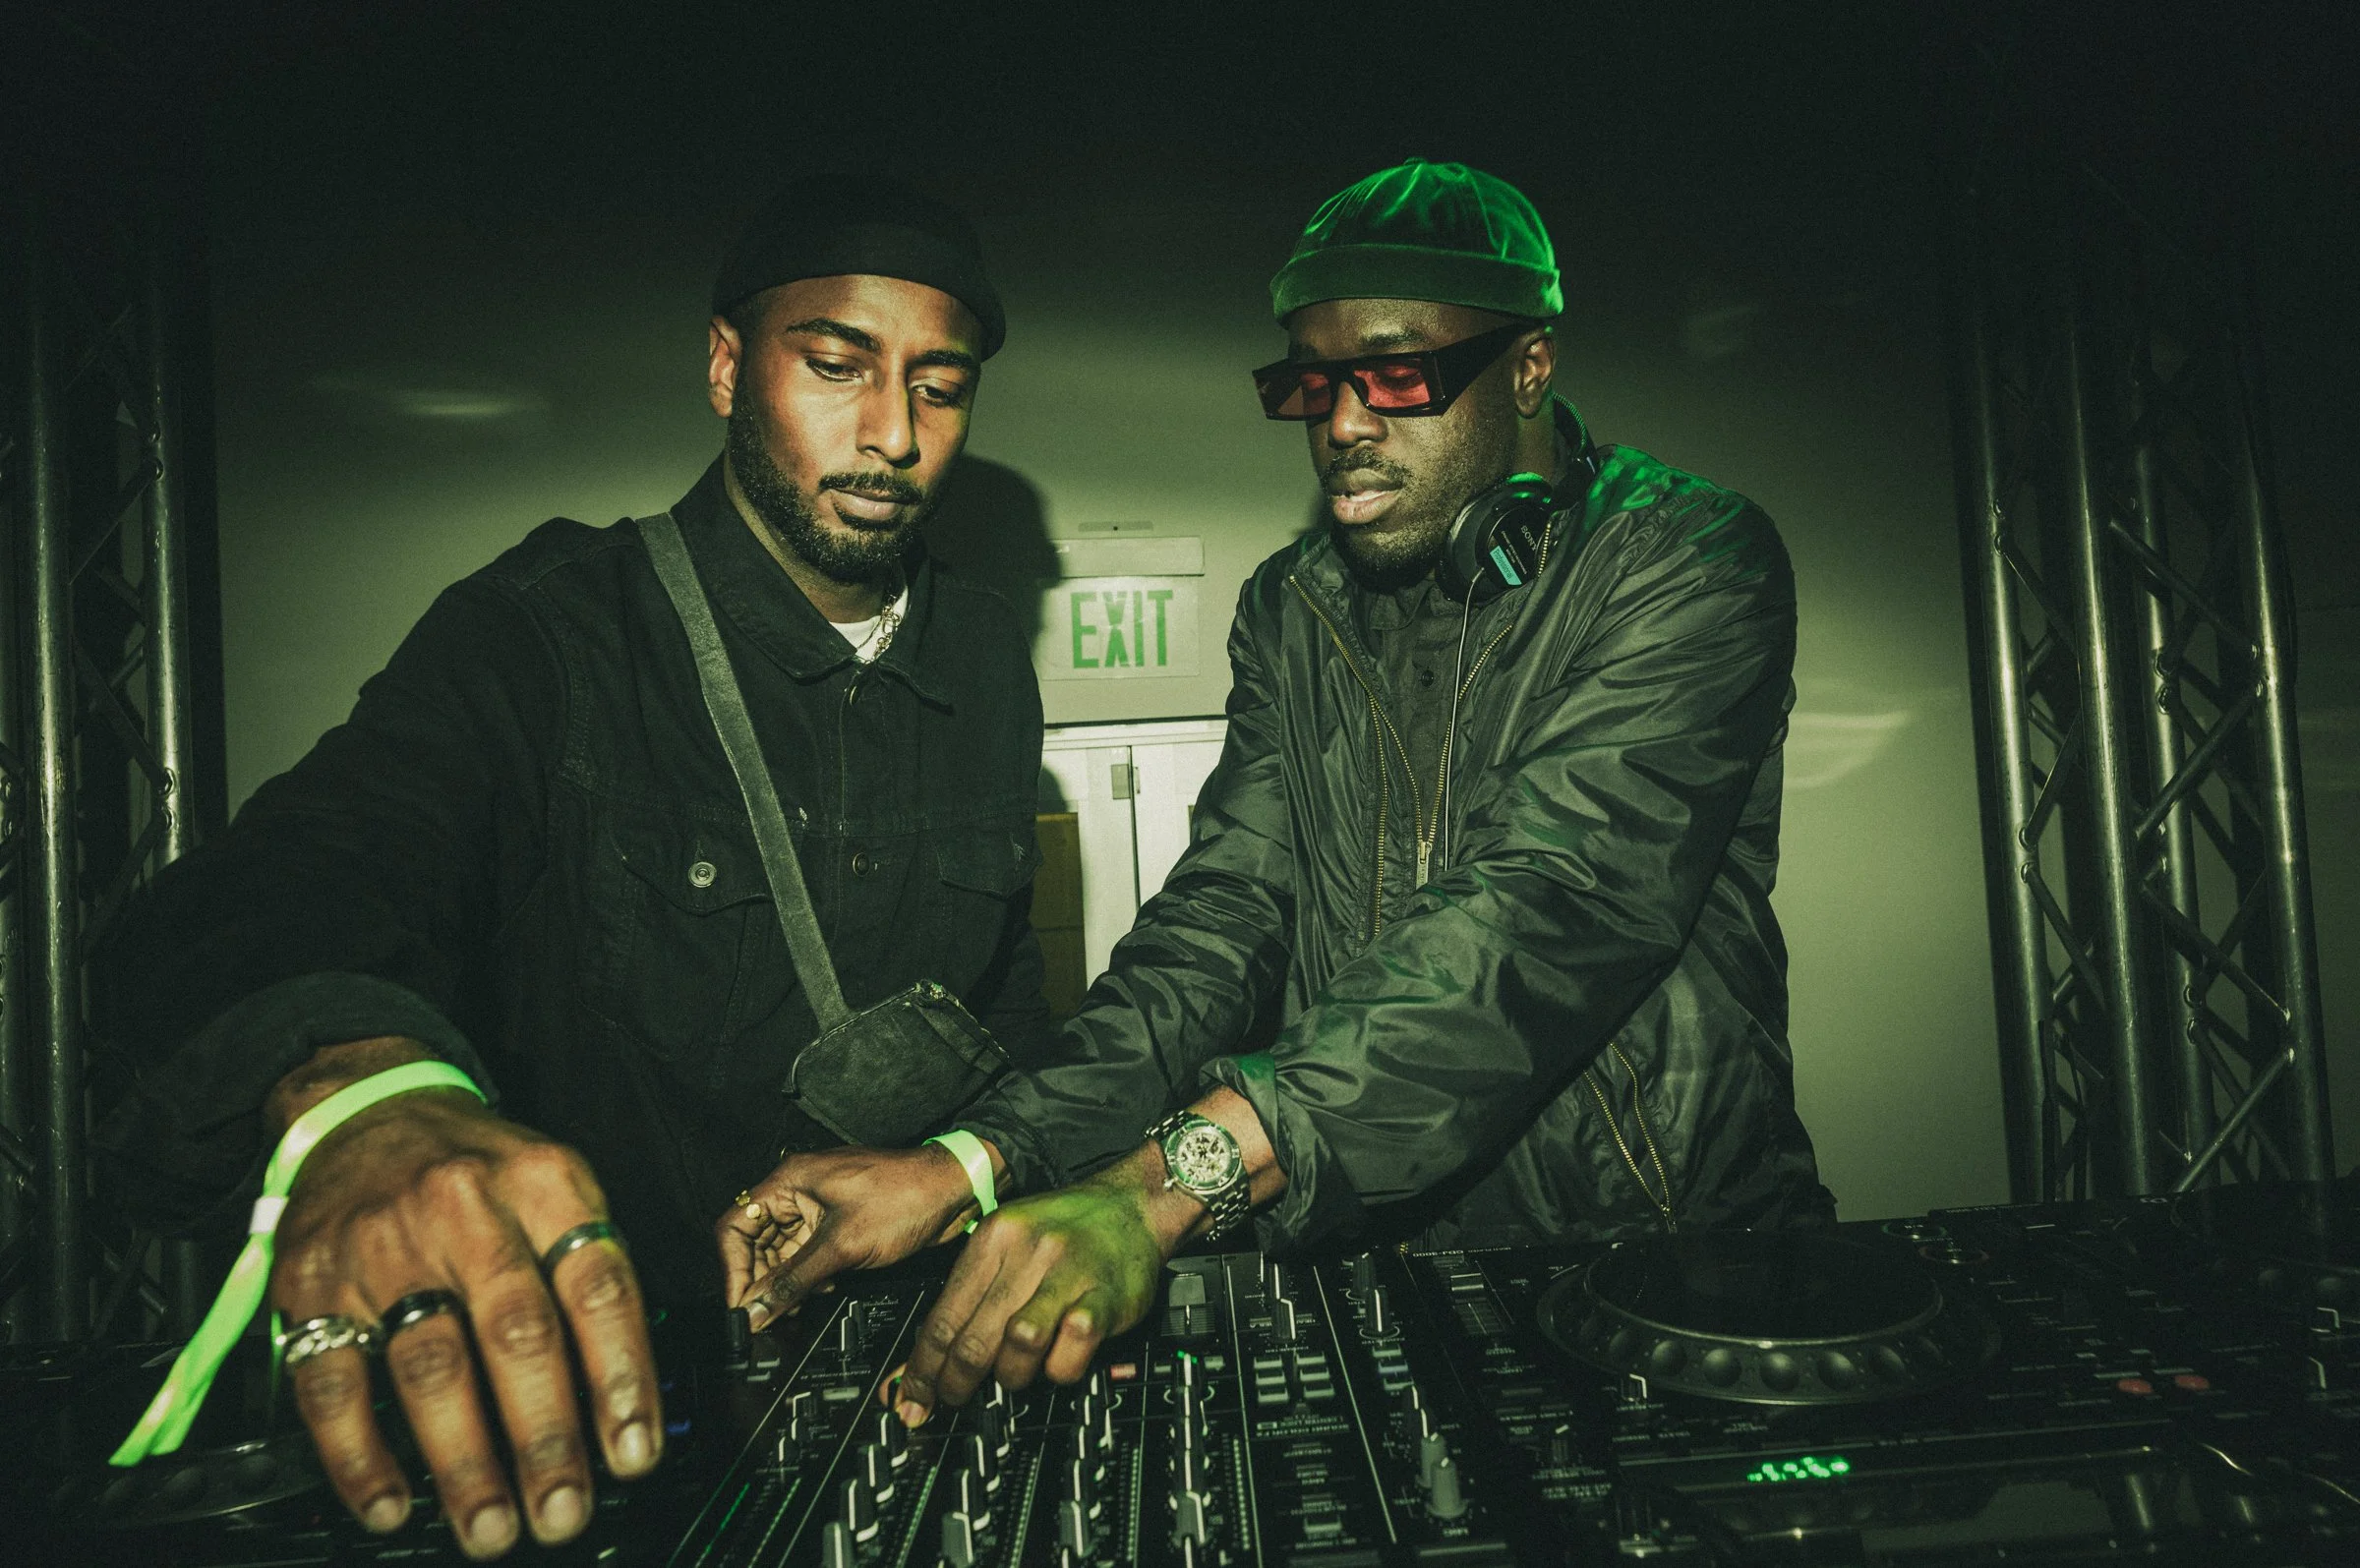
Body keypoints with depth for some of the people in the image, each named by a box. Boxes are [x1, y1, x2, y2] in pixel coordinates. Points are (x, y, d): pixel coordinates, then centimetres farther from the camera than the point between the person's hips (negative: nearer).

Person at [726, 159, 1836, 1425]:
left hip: (1669, 1257, -3)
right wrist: (978, 1162, -17)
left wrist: (1170, 1181, -33)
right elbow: (1224, 917, 1)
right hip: (1359, 1263, 4)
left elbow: (1553, 909, -22)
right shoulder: (1291, 612, 9)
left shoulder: (1689, 563, -8)